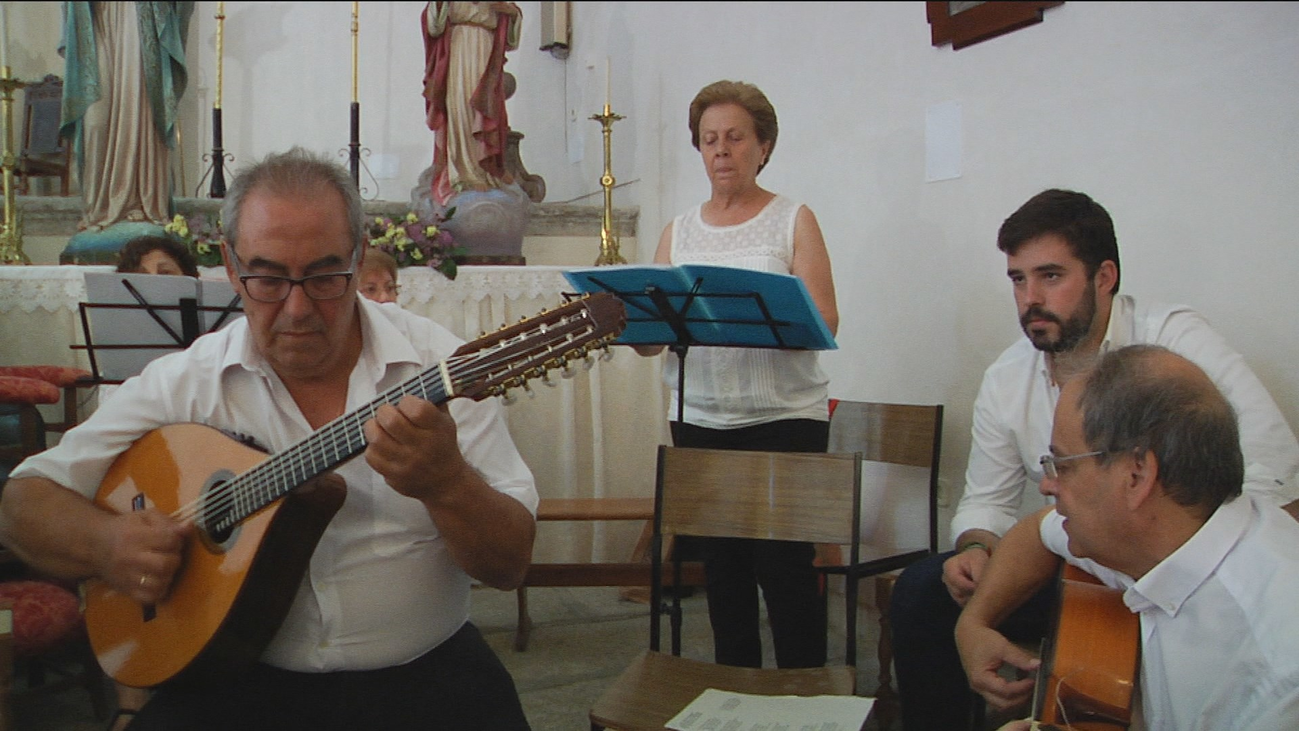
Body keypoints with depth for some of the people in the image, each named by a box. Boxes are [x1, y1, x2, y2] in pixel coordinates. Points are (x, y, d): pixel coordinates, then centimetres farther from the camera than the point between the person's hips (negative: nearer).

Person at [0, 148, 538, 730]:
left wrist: (445, 483, -29)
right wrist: (103, 544, -17)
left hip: (420, 671, -1)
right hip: (242, 676, 1)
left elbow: (510, 566, -9)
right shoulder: (184, 382, -1)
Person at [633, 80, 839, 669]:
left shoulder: (793, 220, 3)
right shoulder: (679, 232, 13)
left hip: (784, 417, -3)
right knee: (722, 571, 8)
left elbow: (823, 323, -9)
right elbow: (648, 339, 7)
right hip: (699, 421, 4)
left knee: (784, 568, -7)